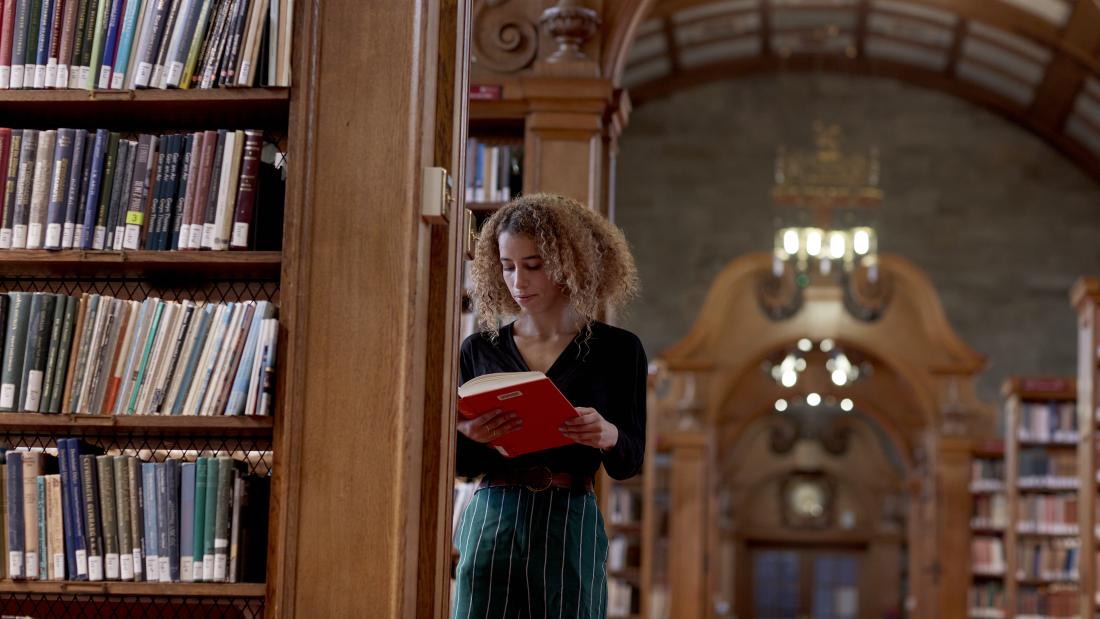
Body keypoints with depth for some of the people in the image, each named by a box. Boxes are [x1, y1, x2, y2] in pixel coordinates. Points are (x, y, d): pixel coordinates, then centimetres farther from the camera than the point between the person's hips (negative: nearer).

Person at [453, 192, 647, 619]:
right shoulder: (479, 350, 10)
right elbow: (457, 464, 11)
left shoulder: (617, 349, 5)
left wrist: (608, 436, -19)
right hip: (491, 522, 1)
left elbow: (629, 463, 4)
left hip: (571, 527, -1)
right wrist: (466, 436, -12)